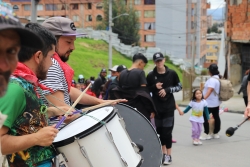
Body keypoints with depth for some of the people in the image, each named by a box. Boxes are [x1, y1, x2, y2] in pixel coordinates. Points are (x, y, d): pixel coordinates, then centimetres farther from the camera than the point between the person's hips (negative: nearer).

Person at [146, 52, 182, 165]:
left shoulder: (172, 73, -1)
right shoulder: (151, 75, 0)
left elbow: (179, 87, 4)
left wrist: (167, 90, -12)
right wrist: (155, 87, -13)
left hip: (169, 107, -2)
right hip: (157, 107, 2)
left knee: (167, 131, -5)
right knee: (159, 130, 9)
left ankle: (169, 155, 4)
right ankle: (164, 153, 22)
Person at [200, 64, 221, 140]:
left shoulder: (212, 80, -21)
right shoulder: (218, 78, 10)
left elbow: (210, 90, -31)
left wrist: (204, 98, -37)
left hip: (209, 102, -10)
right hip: (216, 102, 10)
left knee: (205, 117, -5)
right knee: (216, 117, 13)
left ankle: (206, 134, -3)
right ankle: (216, 133, 20)